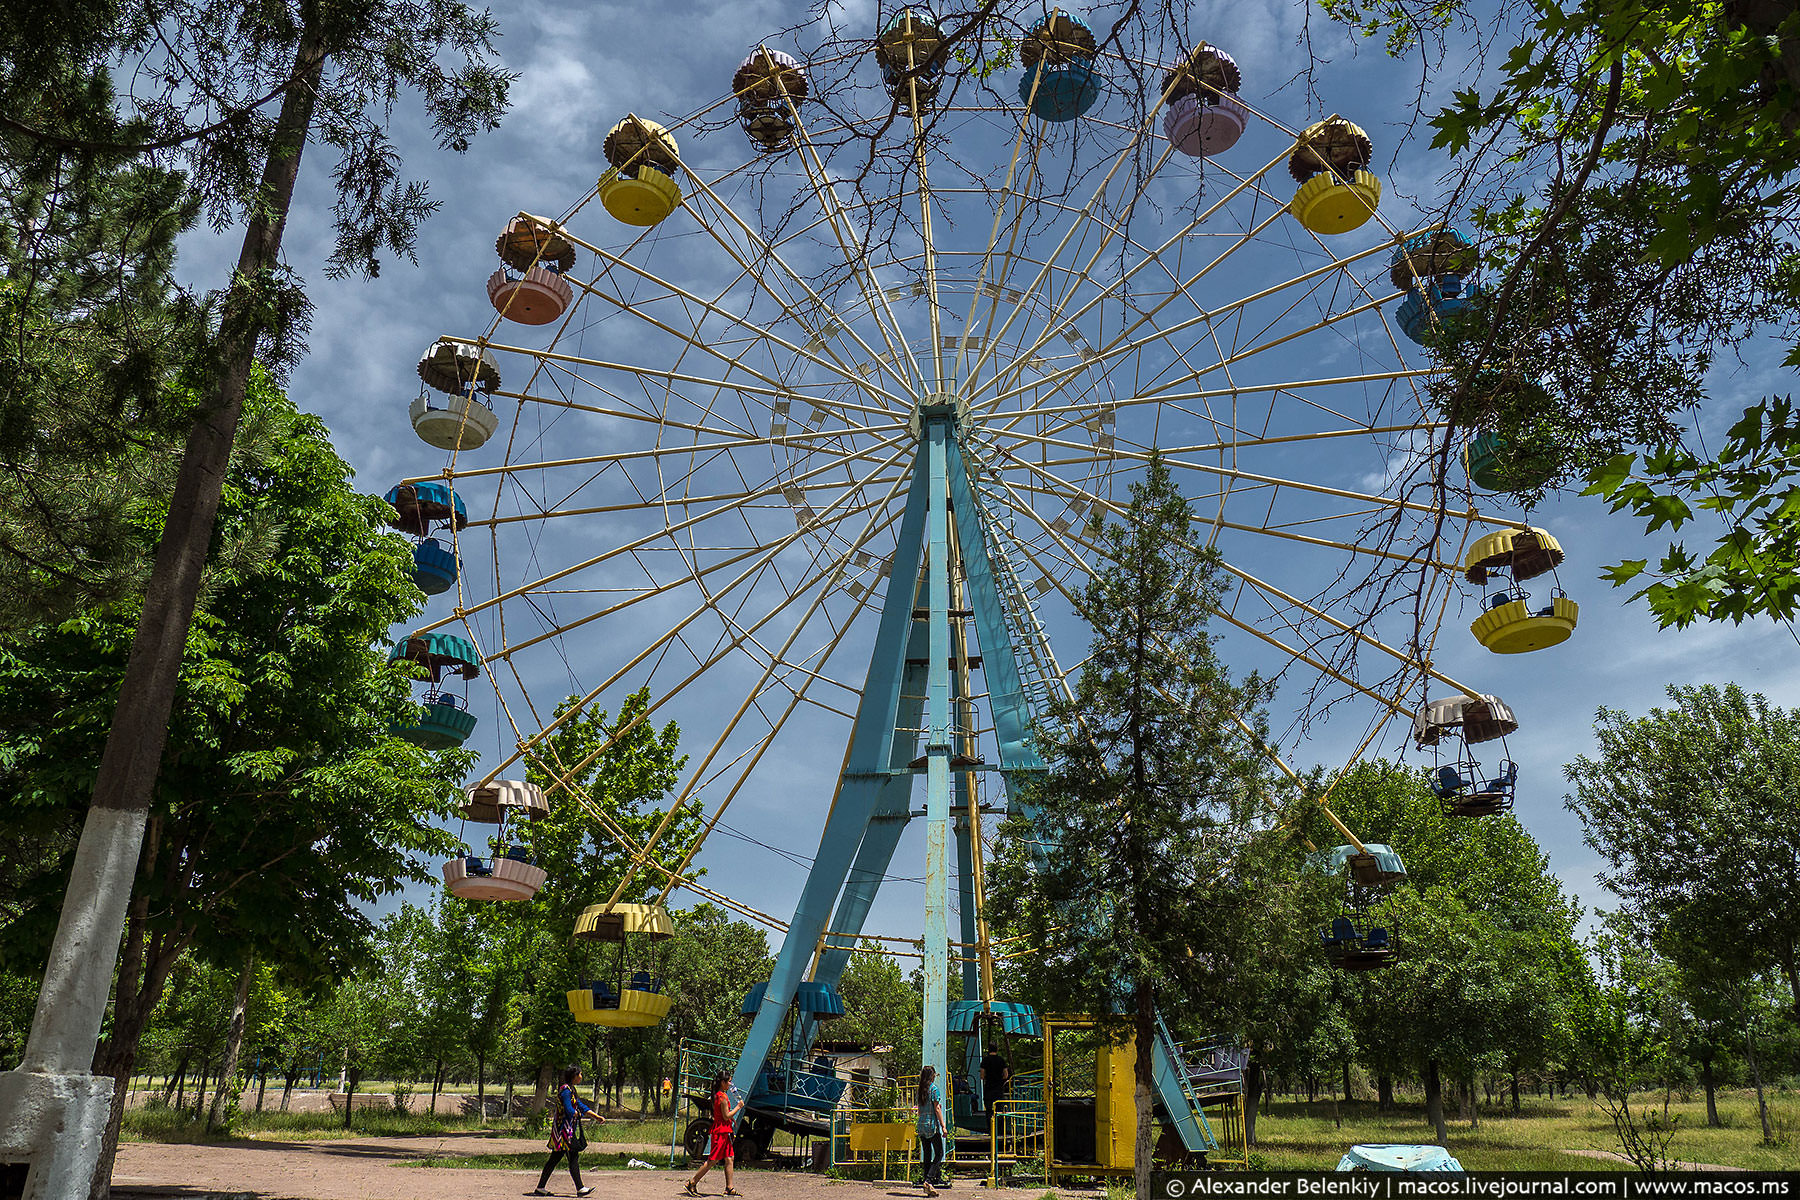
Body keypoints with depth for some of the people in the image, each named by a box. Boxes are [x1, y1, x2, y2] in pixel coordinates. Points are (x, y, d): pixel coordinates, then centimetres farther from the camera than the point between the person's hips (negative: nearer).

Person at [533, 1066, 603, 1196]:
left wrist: (597, 1116, 13)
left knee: (555, 1158, 11)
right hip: (564, 1129, -10)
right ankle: (580, 1189, -2)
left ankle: (540, 1188, 14)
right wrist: (584, 1116, -6)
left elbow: (581, 1106, 19)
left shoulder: (571, 1090, 16)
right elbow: (570, 1111, -21)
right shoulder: (565, 1090, -16)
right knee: (573, 1158, -6)